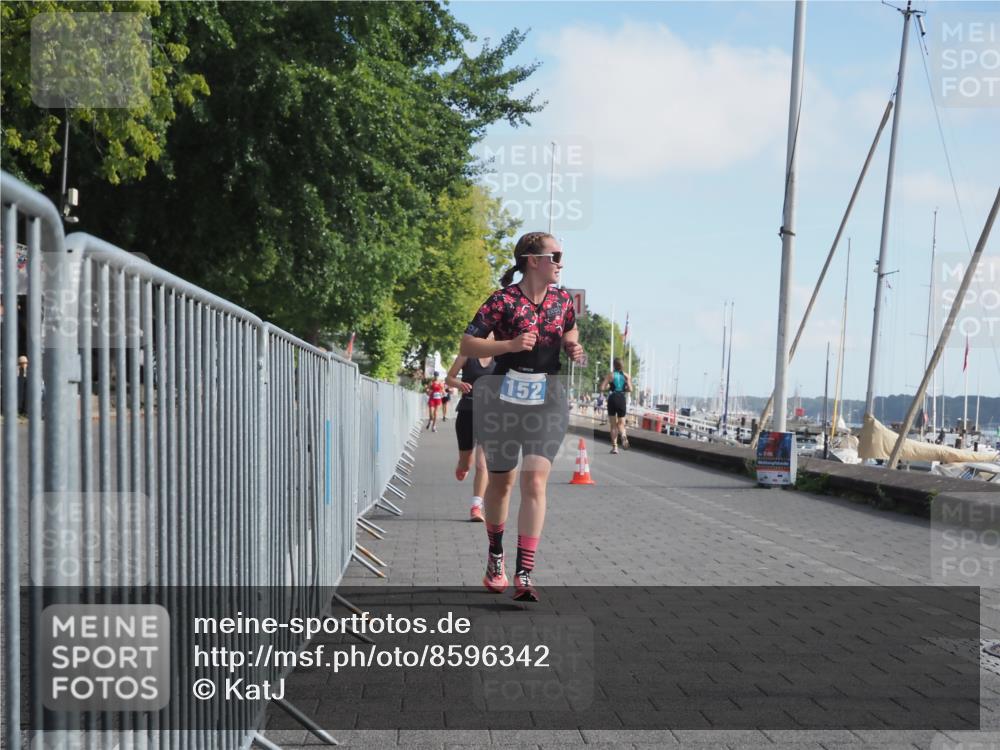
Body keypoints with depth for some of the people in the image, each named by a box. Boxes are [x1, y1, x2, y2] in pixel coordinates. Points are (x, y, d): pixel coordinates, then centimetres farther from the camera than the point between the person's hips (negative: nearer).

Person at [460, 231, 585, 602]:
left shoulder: (561, 299, 4)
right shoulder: (504, 300, -11)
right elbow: (467, 345, -10)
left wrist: (573, 348, 2)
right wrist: (510, 345, -22)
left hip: (547, 400, 2)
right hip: (506, 397, -2)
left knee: (535, 482, -11)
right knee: (501, 481, 13)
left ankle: (524, 576, -13)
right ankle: (495, 556, 38)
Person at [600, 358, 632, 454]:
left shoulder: (610, 375, -2)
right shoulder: (626, 375, 4)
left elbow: (602, 388, -9)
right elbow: (630, 389, -5)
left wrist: (609, 387, 10)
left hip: (612, 399, -1)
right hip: (622, 399, 1)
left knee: (613, 425, 8)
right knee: (621, 423, 12)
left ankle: (614, 446, 2)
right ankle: (623, 435, -22)